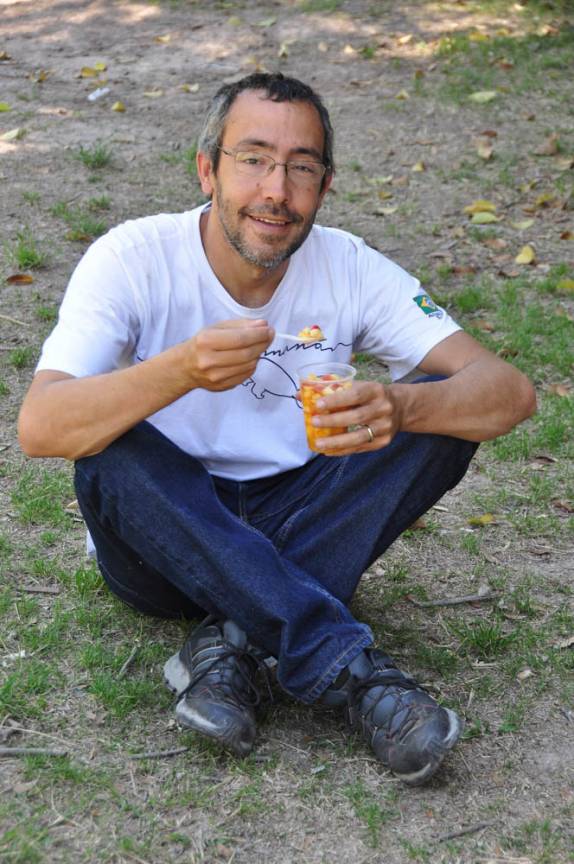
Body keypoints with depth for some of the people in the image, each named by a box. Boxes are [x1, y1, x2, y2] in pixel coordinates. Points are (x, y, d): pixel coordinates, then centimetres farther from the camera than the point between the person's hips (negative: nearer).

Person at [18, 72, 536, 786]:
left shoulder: (349, 268, -9)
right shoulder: (133, 259, -15)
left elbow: (510, 390, -17)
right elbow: (38, 427, -29)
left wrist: (399, 407, -39)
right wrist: (180, 370, -46)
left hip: (297, 526, 2)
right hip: (164, 539, -2)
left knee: (441, 412, -19)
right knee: (114, 448, -33)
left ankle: (232, 641, -26)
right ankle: (350, 669, -35)